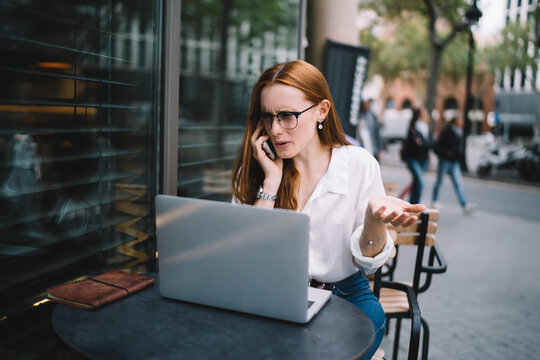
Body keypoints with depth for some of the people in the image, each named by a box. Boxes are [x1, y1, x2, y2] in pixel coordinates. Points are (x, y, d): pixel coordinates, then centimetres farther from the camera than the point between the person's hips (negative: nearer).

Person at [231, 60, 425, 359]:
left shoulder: (358, 164, -6)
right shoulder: (255, 169, -2)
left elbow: (367, 263, -4)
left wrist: (375, 217, -25)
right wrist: (272, 180, -17)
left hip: (345, 293, 1)